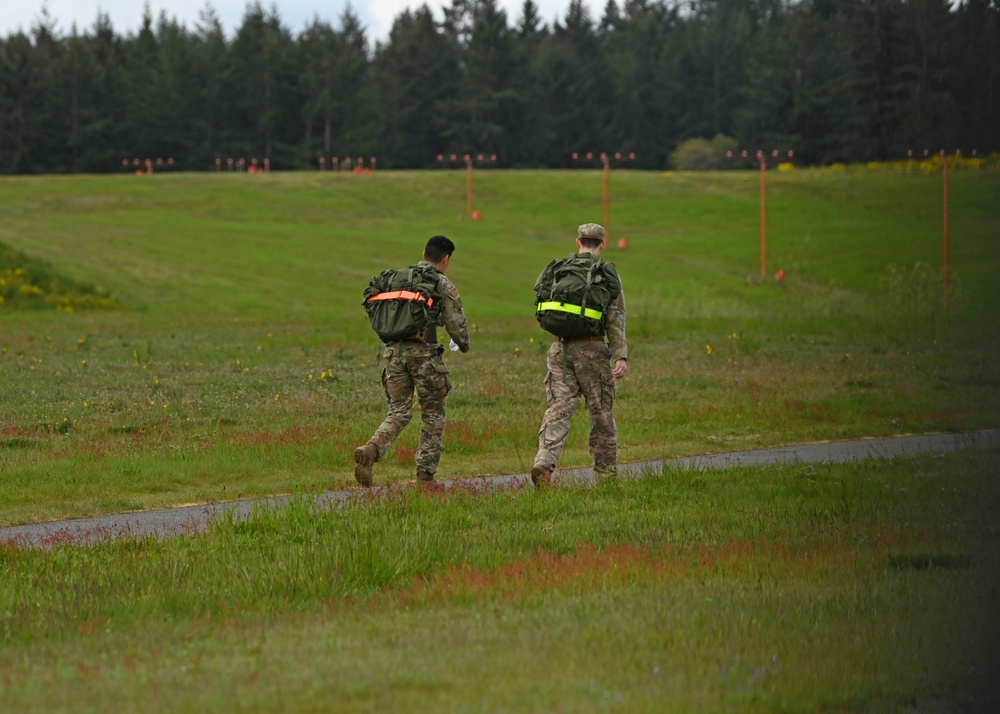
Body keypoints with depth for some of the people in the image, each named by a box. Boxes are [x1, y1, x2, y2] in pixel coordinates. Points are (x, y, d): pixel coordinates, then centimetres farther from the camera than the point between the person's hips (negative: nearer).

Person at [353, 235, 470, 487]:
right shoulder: (444, 286, 0)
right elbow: (456, 324, 0)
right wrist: (463, 344, 21)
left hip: (393, 351, 4)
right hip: (423, 353, -4)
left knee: (399, 412, 9)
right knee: (432, 415, 10)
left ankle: (370, 451, -18)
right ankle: (425, 476, 9)